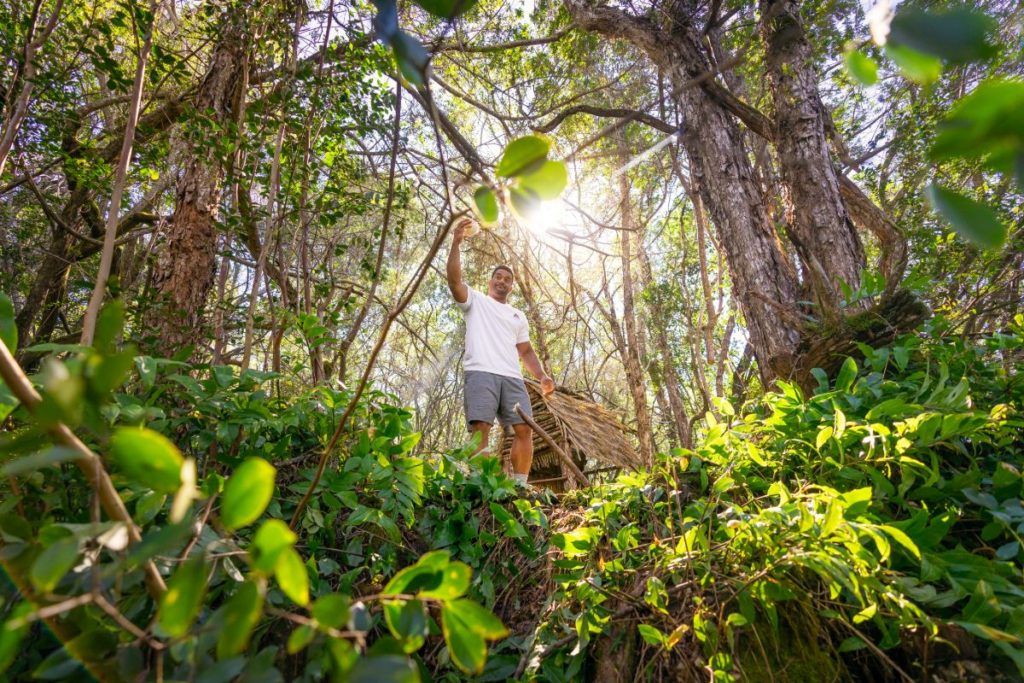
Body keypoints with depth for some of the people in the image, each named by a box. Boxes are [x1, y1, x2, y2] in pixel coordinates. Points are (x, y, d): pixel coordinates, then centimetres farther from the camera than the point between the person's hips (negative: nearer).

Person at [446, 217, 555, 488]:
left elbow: (526, 351, 25)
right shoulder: (475, 301, 18)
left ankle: (520, 486, 0)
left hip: (512, 377, 5)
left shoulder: (519, 316, 30)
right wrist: (456, 243, -11)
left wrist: (542, 376, 8)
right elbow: (454, 279, 0)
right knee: (480, 429, -17)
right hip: (480, 373, -4)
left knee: (524, 429, -6)